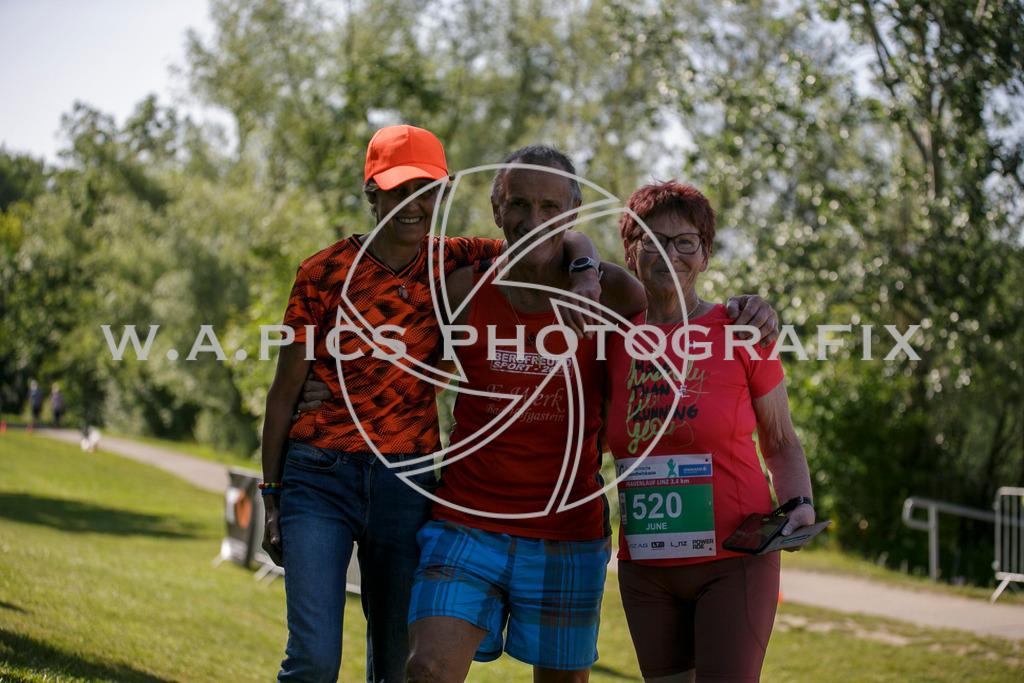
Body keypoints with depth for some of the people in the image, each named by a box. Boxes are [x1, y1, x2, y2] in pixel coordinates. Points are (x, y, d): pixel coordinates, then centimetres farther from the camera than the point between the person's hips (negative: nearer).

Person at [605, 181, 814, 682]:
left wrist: (799, 505, -12)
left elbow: (781, 442, 6)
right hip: (646, 569, 3)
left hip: (735, 561, -3)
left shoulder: (741, 331, -2)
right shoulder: (617, 339, 3)